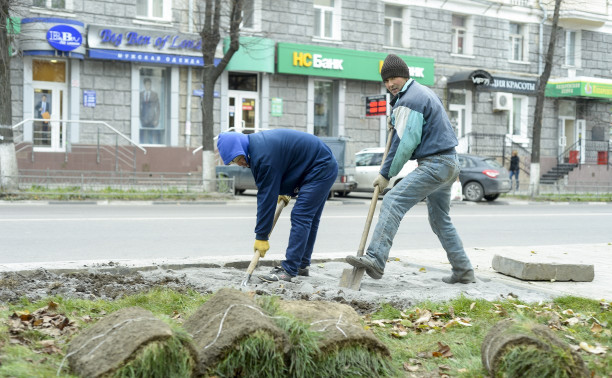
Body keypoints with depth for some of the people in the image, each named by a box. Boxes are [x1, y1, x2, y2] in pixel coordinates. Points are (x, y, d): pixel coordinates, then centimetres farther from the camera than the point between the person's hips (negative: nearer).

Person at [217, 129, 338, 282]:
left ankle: (289, 270, -17)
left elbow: (267, 196, -25)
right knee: (309, 219, 15)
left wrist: (261, 236, -19)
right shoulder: (256, 142, 2)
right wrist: (282, 192, 21)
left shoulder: (264, 155, -28)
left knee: (300, 217, -15)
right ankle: (302, 265, 23)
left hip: (322, 168, -11)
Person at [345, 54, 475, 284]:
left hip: (434, 165, -11)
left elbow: (406, 143, -17)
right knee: (440, 220, 19)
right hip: (449, 164, 11)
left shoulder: (409, 100, -13)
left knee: (393, 202, -20)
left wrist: (386, 174, -10)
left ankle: (375, 260, -31)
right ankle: (463, 271, 23)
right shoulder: (424, 92, 20)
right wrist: (398, 123, 12)